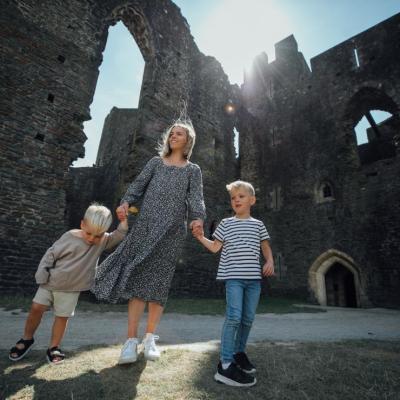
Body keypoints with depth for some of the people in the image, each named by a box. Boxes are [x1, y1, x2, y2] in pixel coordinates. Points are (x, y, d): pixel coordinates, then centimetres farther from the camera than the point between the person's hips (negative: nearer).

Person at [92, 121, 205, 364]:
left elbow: (196, 198, 0)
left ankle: (150, 338, 14)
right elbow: (139, 185, 10)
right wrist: (126, 202, -10)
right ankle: (132, 340, 0)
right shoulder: (156, 162, 19)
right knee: (139, 277, -6)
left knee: (159, 280, 0)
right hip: (146, 225, 1)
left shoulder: (193, 170, 14)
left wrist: (198, 218, -20)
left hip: (173, 229, -1)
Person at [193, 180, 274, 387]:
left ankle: (239, 352, 33)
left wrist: (270, 262, 0)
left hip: (254, 277, 4)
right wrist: (201, 237, -5)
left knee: (248, 318, 12)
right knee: (234, 317, -12)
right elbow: (215, 247, 8)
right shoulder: (226, 224, 6)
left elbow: (266, 247, 17)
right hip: (234, 277, -3)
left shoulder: (258, 224, 12)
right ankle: (225, 364, -3)